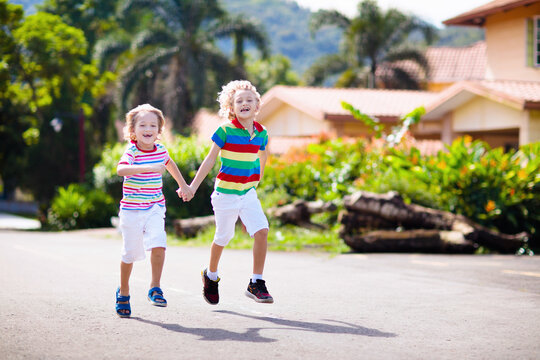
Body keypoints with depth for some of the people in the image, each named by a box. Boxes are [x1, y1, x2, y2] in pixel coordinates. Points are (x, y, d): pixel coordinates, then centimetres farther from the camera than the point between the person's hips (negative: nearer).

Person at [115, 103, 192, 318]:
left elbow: (169, 164, 26)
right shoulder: (131, 152, -14)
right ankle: (123, 292, 27)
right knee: (130, 253, 6)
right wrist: (148, 168, -48)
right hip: (132, 209, -3)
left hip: (155, 208, 3)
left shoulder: (160, 150, 1)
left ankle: (155, 288, -7)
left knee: (158, 245, -19)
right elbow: (121, 170, -37)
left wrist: (183, 184, 34)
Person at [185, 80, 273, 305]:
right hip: (226, 192, -3)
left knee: (261, 231, -14)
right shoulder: (226, 131, -11)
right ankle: (211, 275, 37)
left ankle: (256, 284, -5)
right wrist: (193, 186, -5)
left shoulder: (261, 133, 1)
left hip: (248, 193, 3)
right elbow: (210, 159, -5)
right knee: (223, 237, 10)